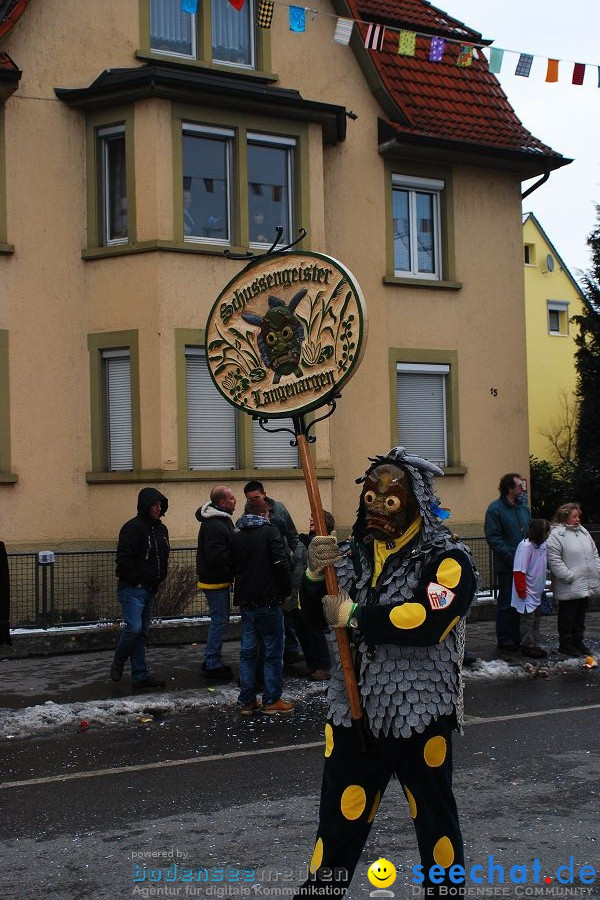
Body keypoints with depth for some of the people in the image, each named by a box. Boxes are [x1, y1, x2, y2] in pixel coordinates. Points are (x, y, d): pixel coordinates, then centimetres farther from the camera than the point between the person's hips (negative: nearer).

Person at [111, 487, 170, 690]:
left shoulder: (161, 529, 14)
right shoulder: (133, 528, -14)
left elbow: (163, 557, 25)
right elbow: (124, 558, -20)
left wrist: (159, 580, 13)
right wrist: (135, 581, -16)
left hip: (150, 590, 8)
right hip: (132, 589, -8)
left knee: (142, 632, 9)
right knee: (134, 627, -18)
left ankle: (140, 676, 12)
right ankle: (118, 662, 7)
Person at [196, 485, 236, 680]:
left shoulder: (221, 520, 11)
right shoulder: (214, 526, -23)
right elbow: (217, 557, -28)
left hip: (218, 579, 11)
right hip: (215, 581, -11)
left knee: (219, 620, 16)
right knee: (220, 620, -5)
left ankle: (212, 662, 24)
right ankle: (212, 665, 2)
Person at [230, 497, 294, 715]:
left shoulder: (236, 537, 10)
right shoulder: (270, 532, -9)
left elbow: (232, 568, 17)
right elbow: (282, 564, -15)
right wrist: (286, 590, -3)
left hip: (245, 601, 6)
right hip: (268, 601, -6)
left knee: (247, 652, 11)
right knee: (273, 652, 2)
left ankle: (247, 701, 13)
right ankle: (271, 701, 4)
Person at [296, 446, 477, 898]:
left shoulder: (447, 559, -10)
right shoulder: (353, 554, 8)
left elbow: (430, 620, -27)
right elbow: (318, 616, 5)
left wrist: (354, 615, -20)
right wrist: (315, 573, -16)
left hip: (420, 718, -4)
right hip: (353, 714, 4)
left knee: (435, 819, 14)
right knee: (339, 821, 9)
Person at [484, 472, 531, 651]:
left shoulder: (523, 507, 12)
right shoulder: (495, 509, -10)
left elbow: (531, 532, 19)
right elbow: (493, 538, -14)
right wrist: (511, 557, -19)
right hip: (507, 566, -7)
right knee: (506, 602, 0)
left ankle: (517, 637, 21)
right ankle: (504, 639, 8)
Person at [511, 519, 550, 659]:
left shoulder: (543, 544, 2)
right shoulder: (526, 546, -23)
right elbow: (519, 571, -23)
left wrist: (542, 586, 19)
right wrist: (522, 591, -21)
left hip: (536, 592, 9)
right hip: (527, 594, -9)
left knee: (536, 618, 15)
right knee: (528, 618, -1)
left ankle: (535, 645, 24)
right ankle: (528, 646, 8)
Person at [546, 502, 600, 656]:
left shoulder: (583, 532, 13)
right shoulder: (556, 535, -12)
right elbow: (554, 561, -17)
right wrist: (569, 577, -18)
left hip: (586, 585, 7)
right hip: (569, 588, -7)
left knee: (580, 615, 15)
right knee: (567, 615, 1)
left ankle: (577, 641, 26)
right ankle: (565, 643, 11)